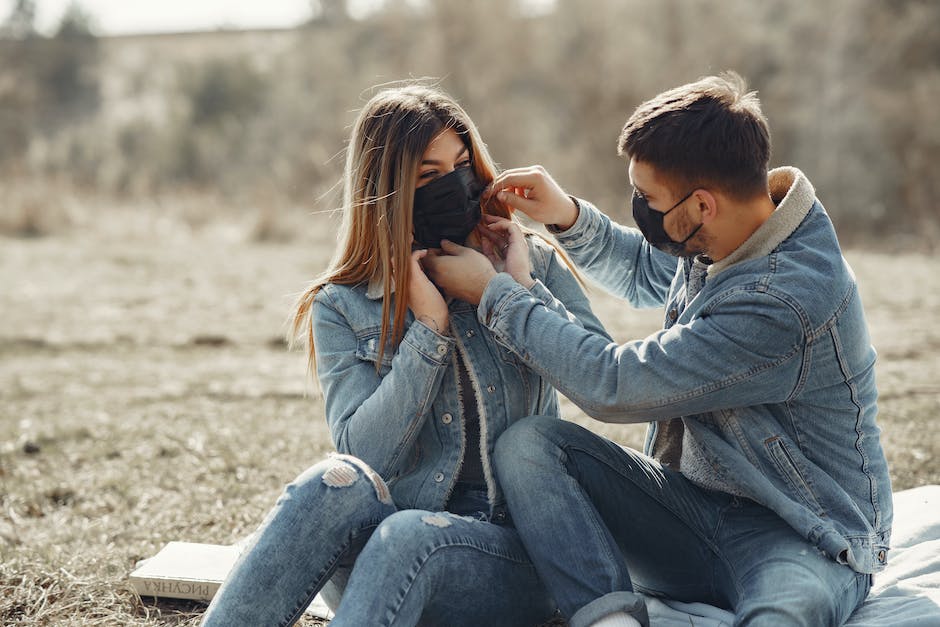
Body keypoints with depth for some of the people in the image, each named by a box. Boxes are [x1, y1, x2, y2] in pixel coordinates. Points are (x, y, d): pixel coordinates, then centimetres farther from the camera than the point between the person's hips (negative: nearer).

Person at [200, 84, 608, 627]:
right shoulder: (341, 308, 5)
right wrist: (430, 328, -13)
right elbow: (365, 454, -8)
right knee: (337, 483, -33)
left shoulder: (532, 264, 9)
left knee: (408, 535, -34)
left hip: (520, 553, 0)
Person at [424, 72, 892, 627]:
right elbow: (646, 274, 26)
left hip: (802, 539, -9)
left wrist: (494, 293, -12)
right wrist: (568, 217, 7)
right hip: (697, 501, 9)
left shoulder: (785, 302, -28)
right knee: (528, 443, -16)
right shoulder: (716, 237, 0)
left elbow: (613, 384, -24)